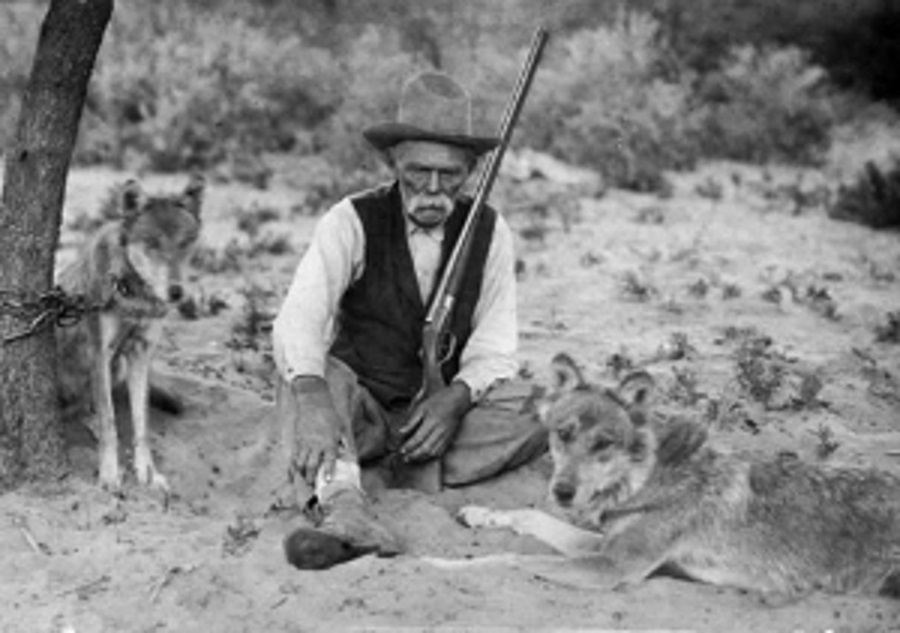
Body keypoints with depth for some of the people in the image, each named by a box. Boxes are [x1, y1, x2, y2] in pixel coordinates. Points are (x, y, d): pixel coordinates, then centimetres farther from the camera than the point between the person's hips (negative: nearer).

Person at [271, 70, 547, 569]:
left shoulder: (490, 232, -2)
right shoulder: (351, 222, -11)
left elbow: (494, 344, -4)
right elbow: (298, 317, -27)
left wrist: (455, 397, -27)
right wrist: (312, 399, -48)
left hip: (443, 411, 2)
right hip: (357, 409, -2)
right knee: (305, 373, -34)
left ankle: (411, 469, -29)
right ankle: (342, 510, -54)